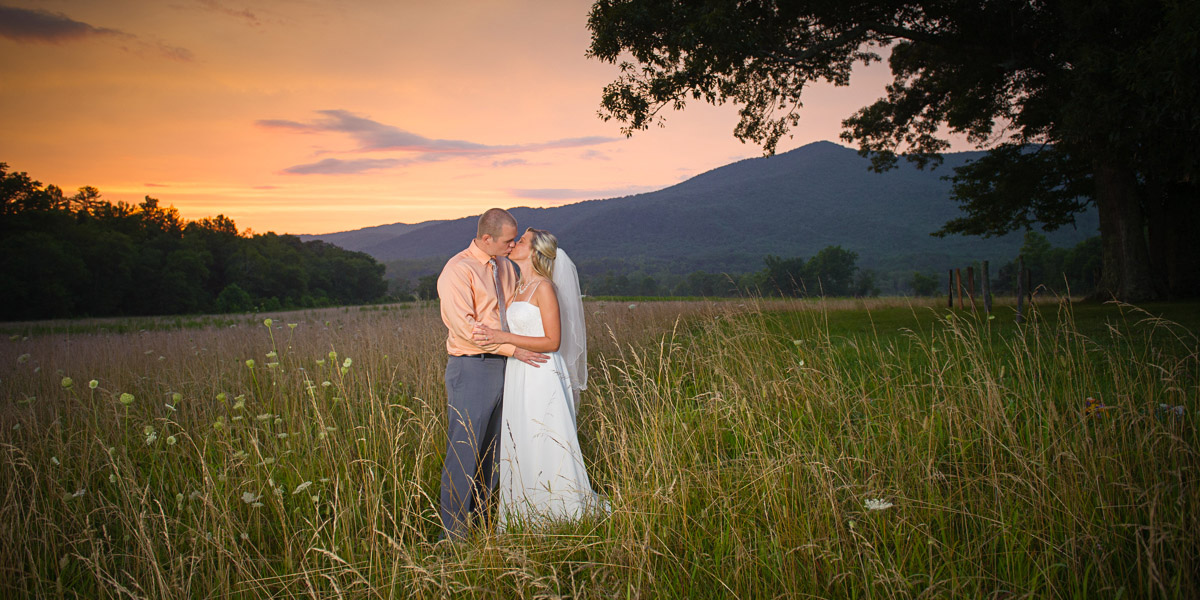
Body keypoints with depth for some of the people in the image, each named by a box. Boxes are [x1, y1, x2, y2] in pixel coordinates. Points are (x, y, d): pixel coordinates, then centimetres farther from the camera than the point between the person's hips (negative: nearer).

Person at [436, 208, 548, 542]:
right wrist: (513, 349, -19)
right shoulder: (458, 271, -11)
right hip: (471, 368, -8)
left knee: (490, 451, 13)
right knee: (463, 452, -4)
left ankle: (479, 519, 25)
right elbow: (465, 326, -19)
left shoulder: (505, 267, 13)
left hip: (503, 367, 8)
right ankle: (454, 533, 5)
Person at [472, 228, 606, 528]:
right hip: (517, 376, 8)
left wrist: (504, 338, -23)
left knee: (546, 447, -2)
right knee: (519, 448, 11)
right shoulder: (517, 287, 14)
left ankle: (560, 518, 10)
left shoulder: (544, 287, -11)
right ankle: (524, 519, 20)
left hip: (542, 378, -8)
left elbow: (552, 342, -16)